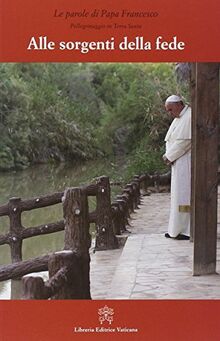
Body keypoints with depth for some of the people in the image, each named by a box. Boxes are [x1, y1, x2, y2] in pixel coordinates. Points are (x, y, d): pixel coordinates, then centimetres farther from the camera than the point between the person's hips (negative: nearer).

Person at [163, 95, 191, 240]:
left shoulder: (190, 117, -14)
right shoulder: (179, 118, 18)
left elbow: (185, 141, -20)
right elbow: (171, 140, 18)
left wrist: (169, 156, -13)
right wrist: (168, 156, 1)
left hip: (186, 164, -10)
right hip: (178, 164, 10)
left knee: (184, 195, -6)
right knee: (178, 195, 10)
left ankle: (187, 231, 0)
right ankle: (176, 230, 15)